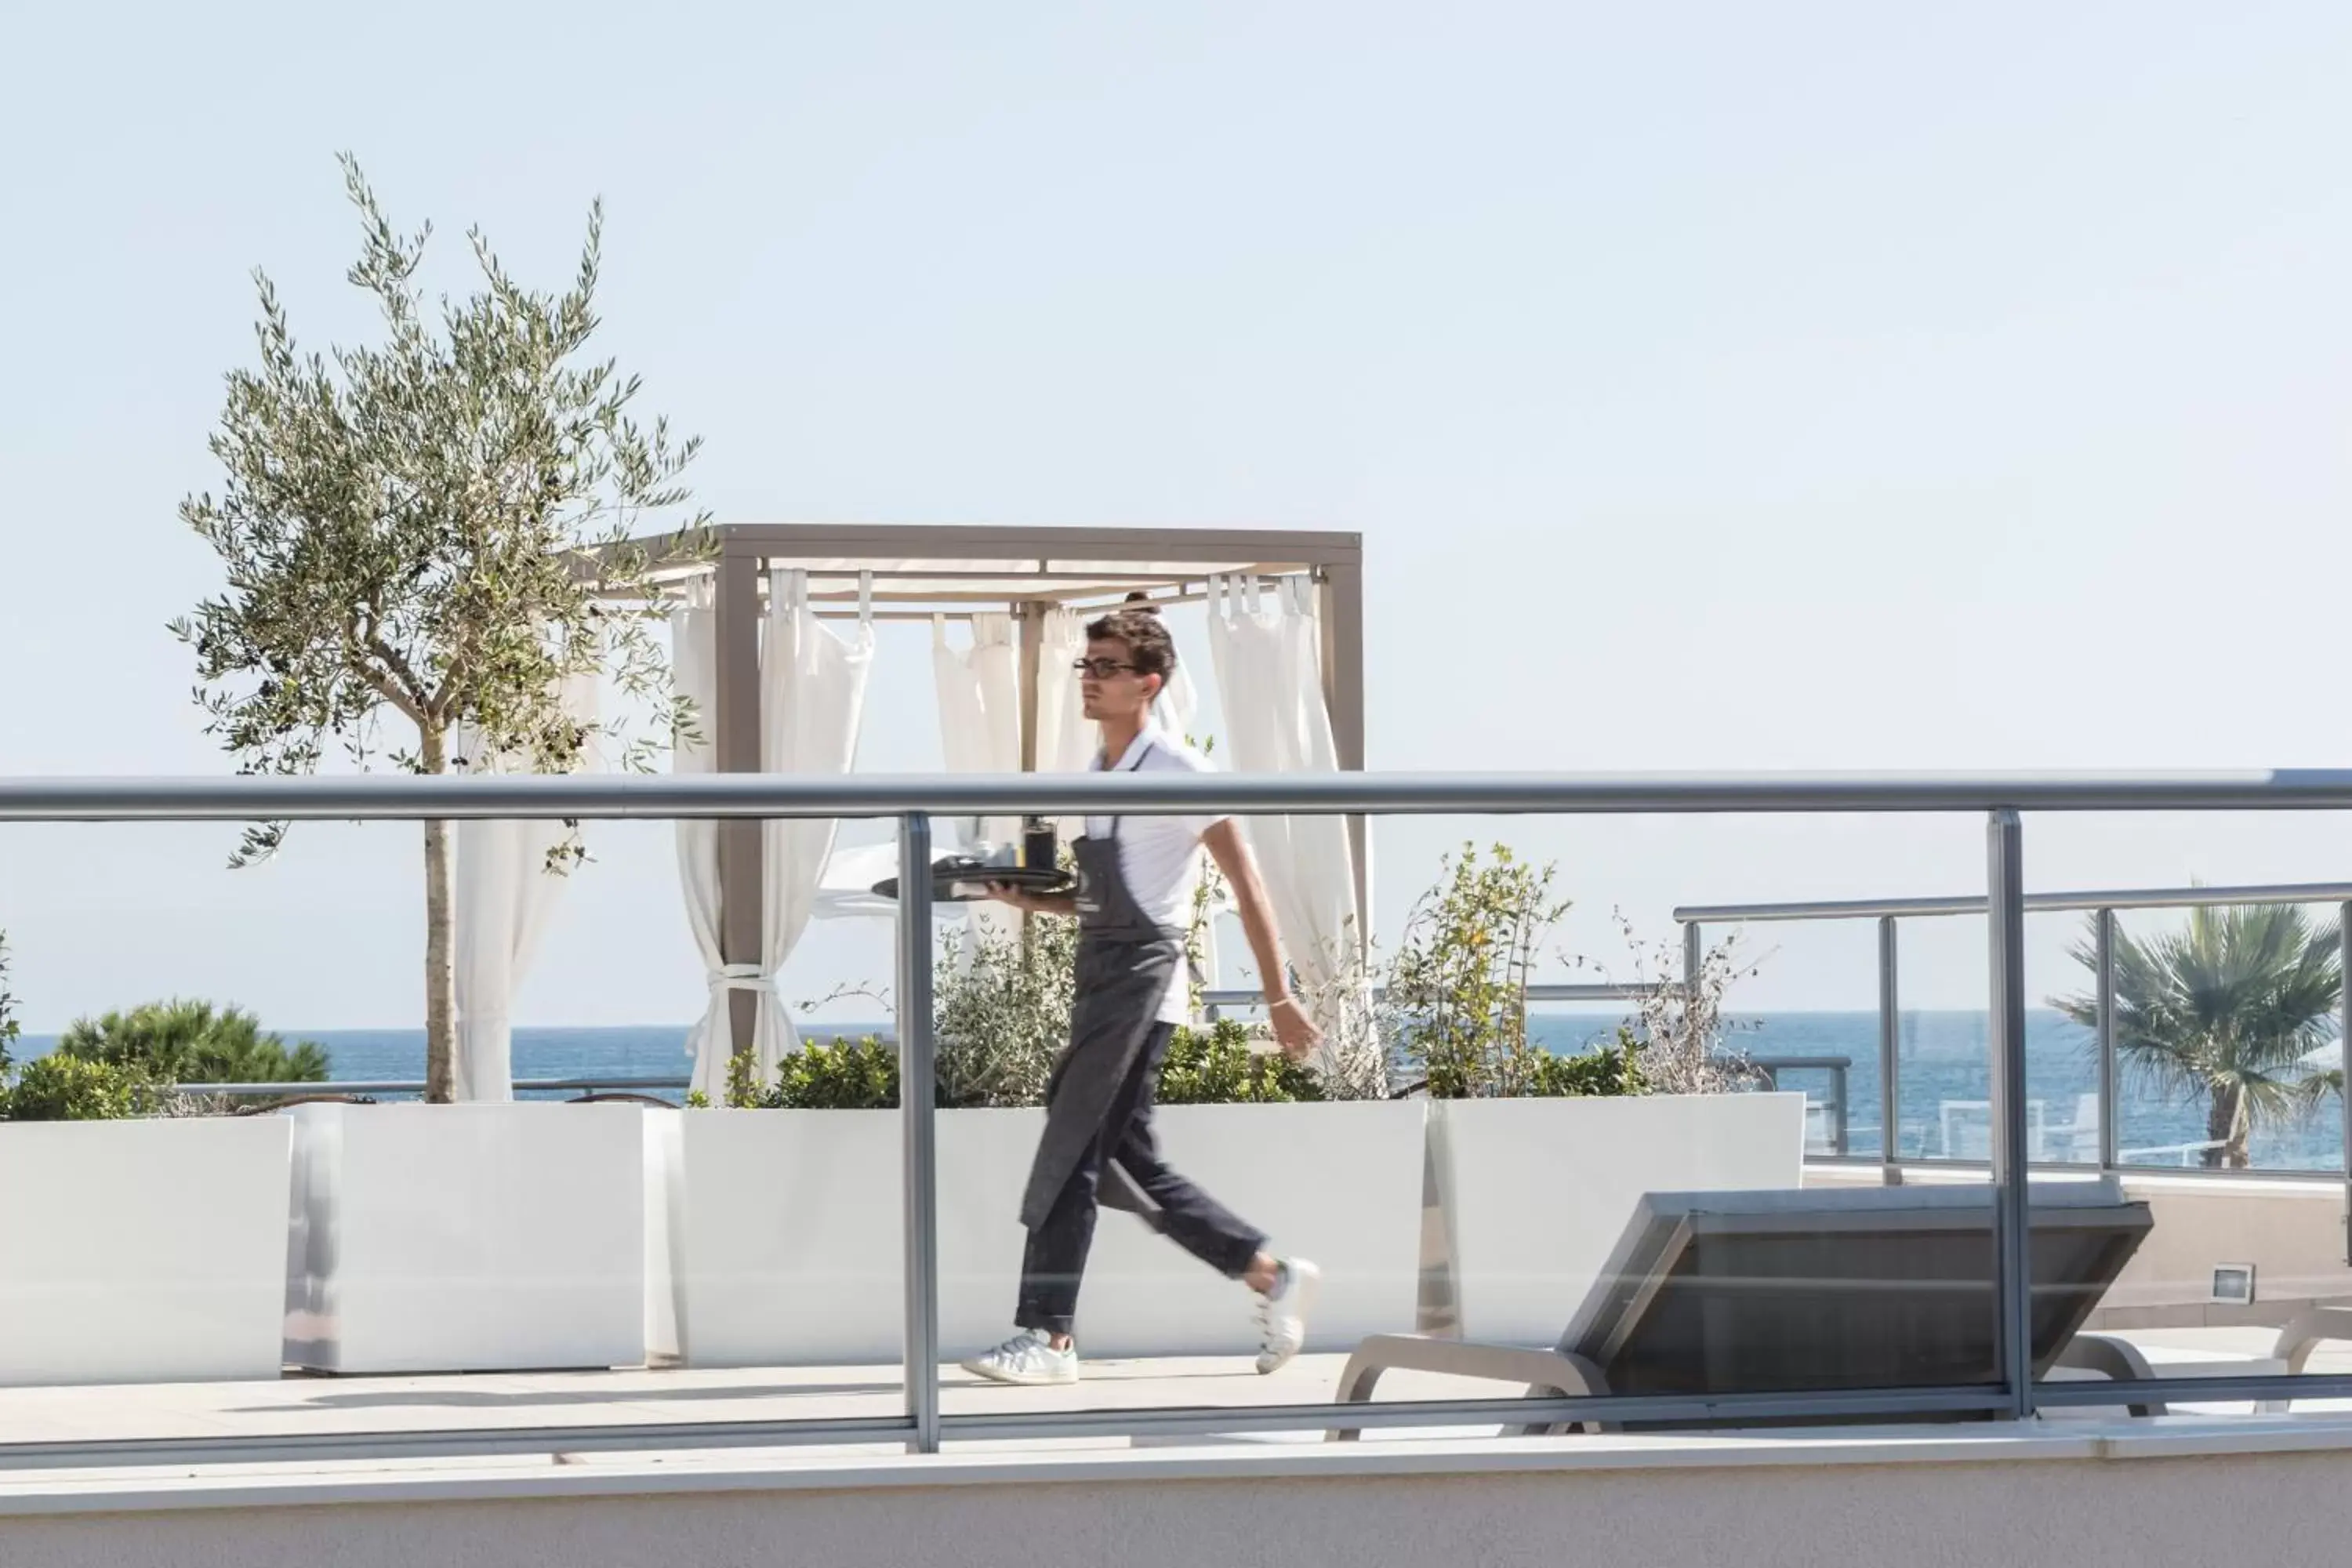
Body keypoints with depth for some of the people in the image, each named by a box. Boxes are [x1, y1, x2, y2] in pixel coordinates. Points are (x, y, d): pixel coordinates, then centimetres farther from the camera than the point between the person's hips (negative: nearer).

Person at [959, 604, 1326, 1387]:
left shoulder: (1177, 772, -9)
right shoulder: (1099, 773, 17)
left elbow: (1247, 883, -9)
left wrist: (1279, 999, -12)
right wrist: (1033, 901, 8)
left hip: (1141, 978, -9)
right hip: (1102, 980, 9)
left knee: (1071, 1153, -10)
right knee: (1125, 1162, 10)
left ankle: (1048, 1338, -8)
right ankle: (1273, 1276, 20)